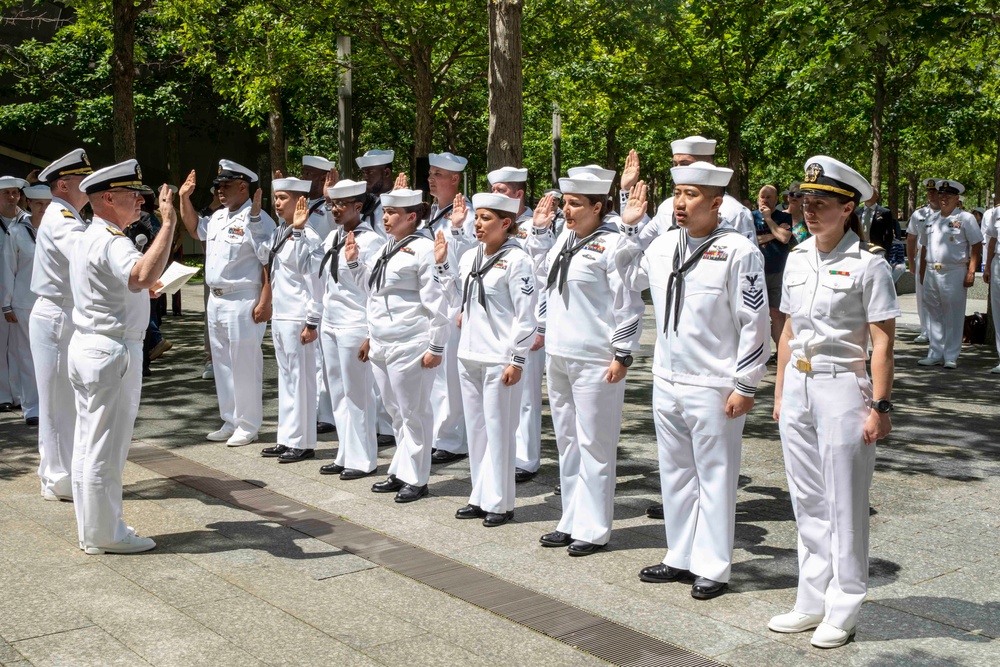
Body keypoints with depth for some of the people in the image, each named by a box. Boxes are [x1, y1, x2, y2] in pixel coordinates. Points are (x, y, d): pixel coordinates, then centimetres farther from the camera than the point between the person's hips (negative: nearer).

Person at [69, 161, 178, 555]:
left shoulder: (88, 238, 15)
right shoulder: (111, 242, -18)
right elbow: (143, 275, -39)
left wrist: (143, 289, 19)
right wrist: (168, 222, -36)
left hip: (86, 346, 11)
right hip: (113, 352, -11)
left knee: (89, 444, 14)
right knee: (106, 448, -1)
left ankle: (91, 530, 24)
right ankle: (105, 536, 8)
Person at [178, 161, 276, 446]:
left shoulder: (257, 219, -14)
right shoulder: (218, 217, 13)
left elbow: (270, 263, -19)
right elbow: (195, 229, 33)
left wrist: (264, 303, -24)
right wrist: (185, 198, 22)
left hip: (243, 302, -9)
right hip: (216, 300, 9)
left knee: (245, 366, -2)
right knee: (222, 365, 15)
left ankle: (248, 427, 9)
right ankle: (230, 422, 26)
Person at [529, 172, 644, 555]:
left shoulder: (612, 244, -12)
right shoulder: (566, 238, 12)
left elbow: (629, 304, -14)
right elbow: (544, 265, 32)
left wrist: (622, 355, -15)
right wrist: (539, 228, 21)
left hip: (594, 362, -9)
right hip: (558, 356, 9)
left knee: (594, 445, -1)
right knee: (566, 441, 15)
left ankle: (593, 530, 8)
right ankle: (571, 521, 26)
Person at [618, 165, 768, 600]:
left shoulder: (737, 251, -11)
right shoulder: (663, 245, 7)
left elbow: (754, 323, -11)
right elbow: (629, 277, 26)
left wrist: (745, 385, -12)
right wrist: (627, 225, 16)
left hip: (714, 387, -7)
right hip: (666, 383, 7)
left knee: (715, 478, 3)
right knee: (675, 474, 15)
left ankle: (713, 568, 14)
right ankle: (681, 557, 29)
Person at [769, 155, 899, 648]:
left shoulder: (868, 264, -9)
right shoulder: (797, 259, 9)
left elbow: (882, 343, -10)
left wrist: (880, 406, -14)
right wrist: (779, 394, 15)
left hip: (841, 388, -6)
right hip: (797, 386, 6)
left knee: (843, 503, 2)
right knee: (807, 501, 13)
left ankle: (842, 612, 15)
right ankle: (812, 602, 25)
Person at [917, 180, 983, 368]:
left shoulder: (965, 218, -1)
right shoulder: (932, 219, 15)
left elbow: (977, 246, -4)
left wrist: (971, 272, -11)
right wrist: (922, 273, 14)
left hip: (954, 273, -5)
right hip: (931, 273, 5)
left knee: (954, 316, -2)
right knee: (934, 314, 9)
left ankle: (951, 357, 4)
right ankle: (935, 354, 16)